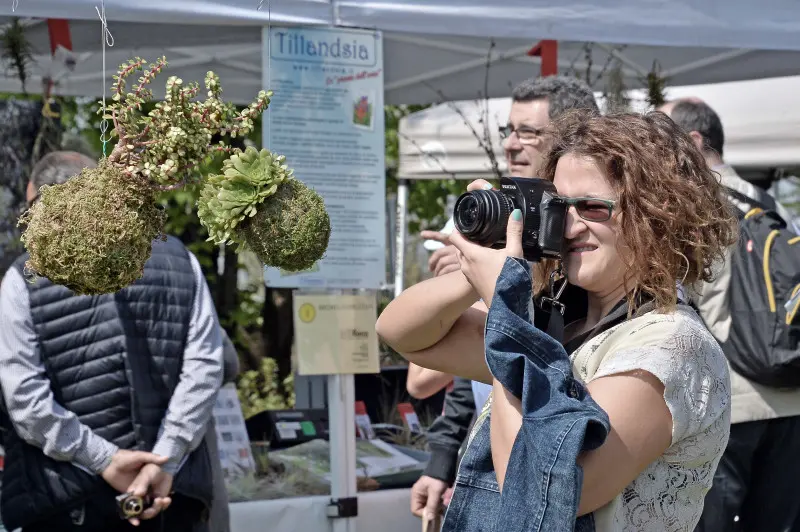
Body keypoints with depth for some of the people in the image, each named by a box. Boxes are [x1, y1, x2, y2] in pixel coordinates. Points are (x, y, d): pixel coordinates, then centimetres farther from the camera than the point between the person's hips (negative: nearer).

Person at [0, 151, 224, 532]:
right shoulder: (178, 260, 6)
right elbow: (204, 366, -3)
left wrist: (104, 458, -7)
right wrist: (164, 460, -6)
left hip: (65, 498, -2)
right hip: (171, 490, 3)